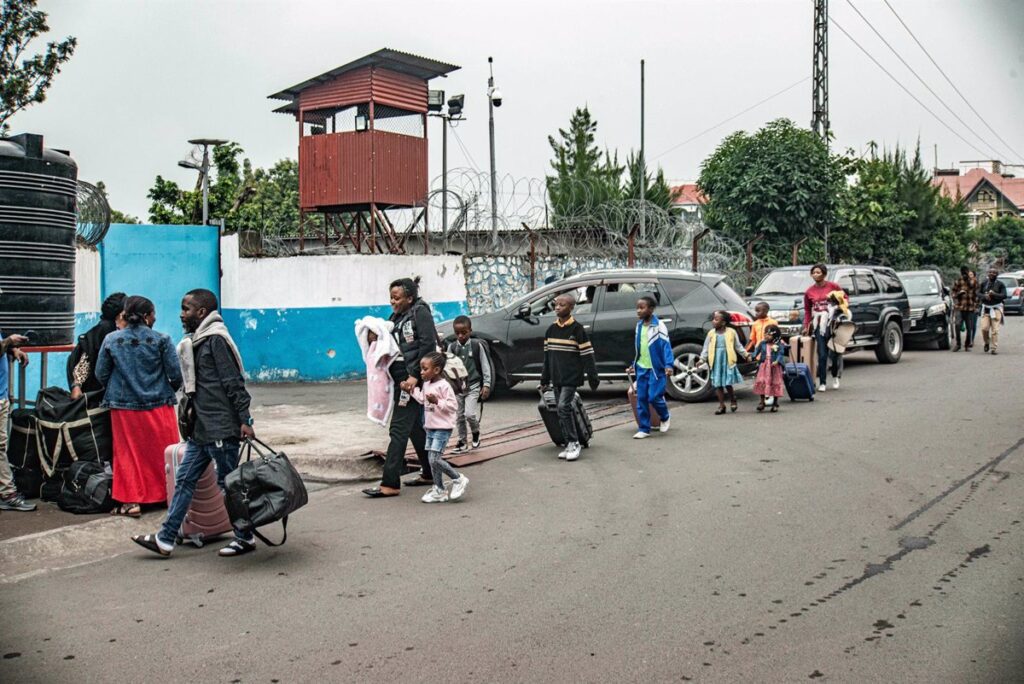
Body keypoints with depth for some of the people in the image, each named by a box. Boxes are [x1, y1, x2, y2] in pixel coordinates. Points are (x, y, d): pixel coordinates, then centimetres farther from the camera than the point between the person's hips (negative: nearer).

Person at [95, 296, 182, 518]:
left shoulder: (111, 340, -1)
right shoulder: (161, 340, -8)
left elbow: (101, 374, 3)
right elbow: (175, 374, -8)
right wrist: (169, 390, 13)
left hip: (123, 406, 2)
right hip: (158, 405, -2)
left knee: (127, 453, 10)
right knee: (162, 452, 10)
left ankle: (131, 501, 9)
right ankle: (169, 495, 19)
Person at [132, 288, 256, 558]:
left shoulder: (216, 339, -13)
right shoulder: (197, 341, 15)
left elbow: (234, 383, -18)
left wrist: (244, 420, -20)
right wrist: (191, 411, 21)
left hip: (221, 428, -9)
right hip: (201, 429, 9)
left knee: (229, 483, 0)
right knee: (184, 480, 10)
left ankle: (245, 539, 13)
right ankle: (165, 539, 15)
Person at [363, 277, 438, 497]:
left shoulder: (420, 312, -8)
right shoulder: (397, 317, 17)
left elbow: (428, 345, -16)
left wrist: (415, 376, -20)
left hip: (412, 380, -9)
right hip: (401, 379, 9)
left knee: (399, 429, -10)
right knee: (415, 428, 15)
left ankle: (390, 483, -9)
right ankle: (429, 474, 26)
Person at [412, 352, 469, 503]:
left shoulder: (444, 386, -16)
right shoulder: (426, 384, 10)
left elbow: (453, 406, -20)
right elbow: (422, 400, 27)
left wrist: (437, 401, -28)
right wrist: (412, 390, 17)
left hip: (443, 428, -9)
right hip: (431, 427, 9)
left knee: (435, 459, -15)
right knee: (432, 460, 10)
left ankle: (458, 480, 3)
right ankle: (439, 491, 19)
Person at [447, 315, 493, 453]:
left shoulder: (477, 345, -7)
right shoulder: (452, 347, 1)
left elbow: (485, 366, -3)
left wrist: (486, 385, -6)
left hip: (473, 386, -3)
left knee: (470, 414, -15)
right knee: (460, 416, 8)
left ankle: (476, 433, 14)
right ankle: (462, 442, 21)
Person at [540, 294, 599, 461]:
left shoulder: (577, 329, -8)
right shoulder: (551, 329, 10)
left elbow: (587, 355, -8)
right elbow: (547, 355, 17)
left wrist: (593, 378, -10)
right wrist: (545, 378, 17)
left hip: (571, 377, -6)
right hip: (556, 378, 6)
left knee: (563, 407, -17)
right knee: (561, 411, 6)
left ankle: (574, 443, -7)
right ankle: (569, 444, 13)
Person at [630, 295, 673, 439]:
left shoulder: (659, 326, -12)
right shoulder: (639, 325, 9)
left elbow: (666, 346, -17)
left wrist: (669, 364, -27)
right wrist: (635, 364, 22)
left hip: (656, 368, -6)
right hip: (641, 368, 6)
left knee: (654, 397, -8)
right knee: (641, 399, 4)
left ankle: (665, 417, 21)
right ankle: (644, 429, 11)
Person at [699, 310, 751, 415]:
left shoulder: (731, 332, 0)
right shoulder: (711, 333, 6)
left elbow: (738, 346, 8)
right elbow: (706, 348, 7)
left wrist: (746, 355, 3)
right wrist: (702, 359, -1)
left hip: (728, 361, -3)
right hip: (716, 362, 3)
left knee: (728, 383, -7)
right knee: (718, 384, 4)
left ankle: (732, 400, 19)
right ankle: (721, 405, 13)